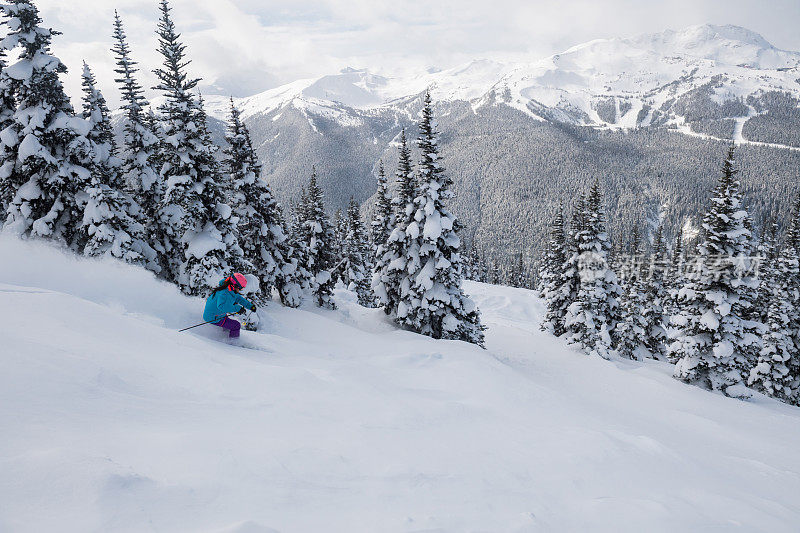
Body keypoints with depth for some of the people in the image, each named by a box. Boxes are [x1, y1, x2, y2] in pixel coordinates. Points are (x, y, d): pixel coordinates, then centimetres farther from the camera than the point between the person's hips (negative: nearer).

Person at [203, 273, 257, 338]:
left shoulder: (228, 289, 1)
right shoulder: (224, 293, -29)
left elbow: (238, 298, 15)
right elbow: (222, 306, -47)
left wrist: (250, 306, 11)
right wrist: (238, 308, -44)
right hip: (214, 319, -10)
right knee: (236, 326, -8)